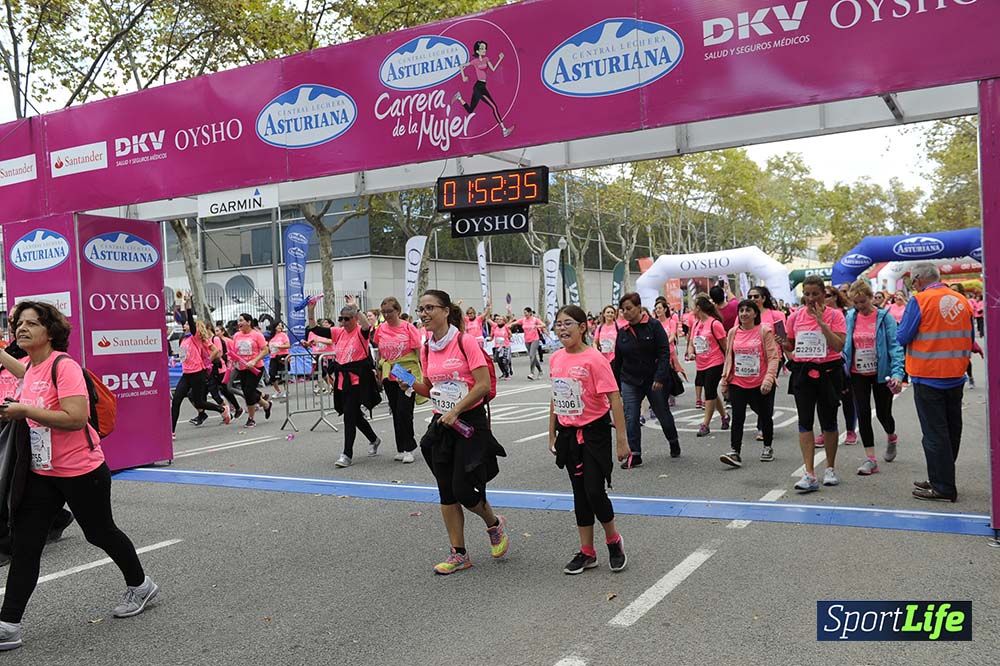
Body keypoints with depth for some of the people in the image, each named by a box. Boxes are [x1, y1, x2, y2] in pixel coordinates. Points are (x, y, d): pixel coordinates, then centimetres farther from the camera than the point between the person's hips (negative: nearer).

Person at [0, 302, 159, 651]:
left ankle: (140, 586, 35)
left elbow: (76, 418, -30)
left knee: (100, 533, 11)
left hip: (80, 471, -7)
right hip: (41, 472, 7)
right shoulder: (33, 366, 5)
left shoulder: (64, 365, -20)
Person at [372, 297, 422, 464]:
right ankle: (401, 448, 20)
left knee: (404, 411, -9)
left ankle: (408, 448, 3)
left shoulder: (408, 327, -8)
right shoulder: (381, 329, 4)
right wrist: (379, 372, 14)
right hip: (389, 375, 5)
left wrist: (420, 374, -10)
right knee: (396, 412, 11)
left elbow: (418, 351, -6)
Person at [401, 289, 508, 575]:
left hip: (470, 422, -6)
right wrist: (411, 384, -2)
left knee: (462, 489, -6)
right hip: (441, 424, 6)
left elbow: (483, 385, -16)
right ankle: (459, 554, 18)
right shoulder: (427, 350, 7)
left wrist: (455, 411, -19)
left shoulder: (466, 342, -12)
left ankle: (495, 524, 25)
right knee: (446, 492, 6)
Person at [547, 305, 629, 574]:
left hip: (594, 432, -6)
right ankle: (587, 552, 22)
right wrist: (552, 434, 16)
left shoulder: (594, 359, -16)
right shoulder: (556, 359, 3)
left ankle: (614, 541, 19)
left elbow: (614, 399, -16)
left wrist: (621, 439, -18)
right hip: (568, 432, 6)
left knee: (594, 491, -8)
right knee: (579, 493, 12)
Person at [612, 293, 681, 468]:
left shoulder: (654, 326, -9)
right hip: (630, 381, 3)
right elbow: (617, 360, 10)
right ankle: (634, 455, 2)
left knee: (663, 414, 13)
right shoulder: (623, 332, 4)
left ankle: (674, 442, 38)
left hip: (654, 380, -3)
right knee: (631, 418, -4)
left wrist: (660, 377, -22)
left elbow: (664, 352, -13)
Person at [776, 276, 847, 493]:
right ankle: (809, 474, -3)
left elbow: (839, 346, -16)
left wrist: (821, 322, -20)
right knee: (805, 422, -3)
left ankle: (830, 469, 26)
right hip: (803, 372, 2)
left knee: (828, 421, 9)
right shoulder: (795, 316, 4)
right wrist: (784, 344, -9)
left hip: (828, 372, -2)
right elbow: (790, 346, 13)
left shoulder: (835, 315, -5)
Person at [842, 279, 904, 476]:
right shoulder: (850, 318, 0)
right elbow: (845, 345, 6)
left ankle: (891, 438, 44)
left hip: (881, 373, -2)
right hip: (858, 374, 3)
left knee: (883, 413, 8)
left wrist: (897, 373, -26)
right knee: (863, 414, -1)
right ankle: (870, 459, 4)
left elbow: (895, 346, -15)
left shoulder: (885, 318, -10)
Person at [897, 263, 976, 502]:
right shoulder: (962, 301, 5)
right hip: (956, 377, 6)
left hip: (928, 377, -6)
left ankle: (943, 488, 3)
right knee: (951, 430, 15)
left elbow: (903, 337, -12)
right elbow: (970, 339, 13)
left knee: (934, 433, 0)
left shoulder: (920, 301, -13)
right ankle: (942, 480, 26)